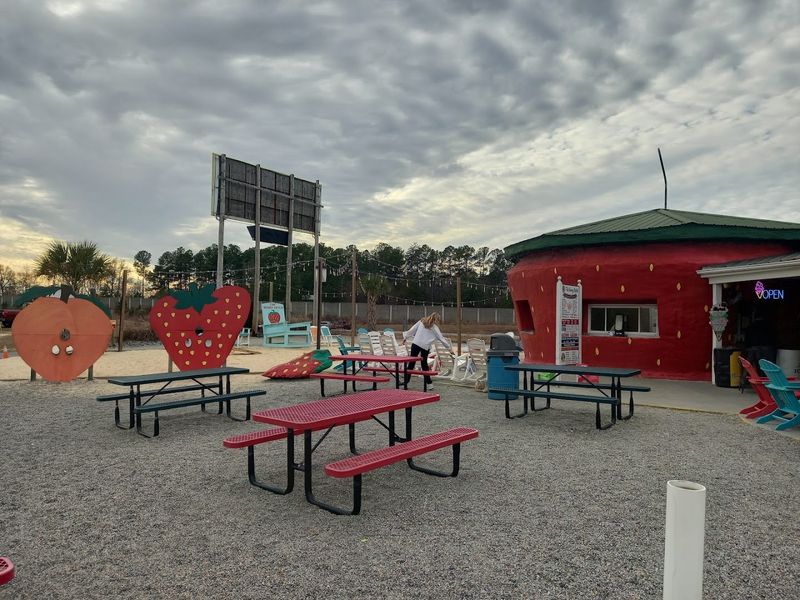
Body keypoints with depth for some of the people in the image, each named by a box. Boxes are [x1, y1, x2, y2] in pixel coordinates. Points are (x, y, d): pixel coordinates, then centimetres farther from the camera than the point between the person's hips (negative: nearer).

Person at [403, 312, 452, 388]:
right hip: (425, 347, 0)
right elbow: (441, 338, 5)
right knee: (424, 363, 14)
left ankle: (406, 381, 5)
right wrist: (449, 347, 10)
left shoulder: (421, 321, 10)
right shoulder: (434, 327, 4)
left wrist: (405, 337, 18)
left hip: (416, 344, 1)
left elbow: (412, 330, 9)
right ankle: (429, 383, 15)